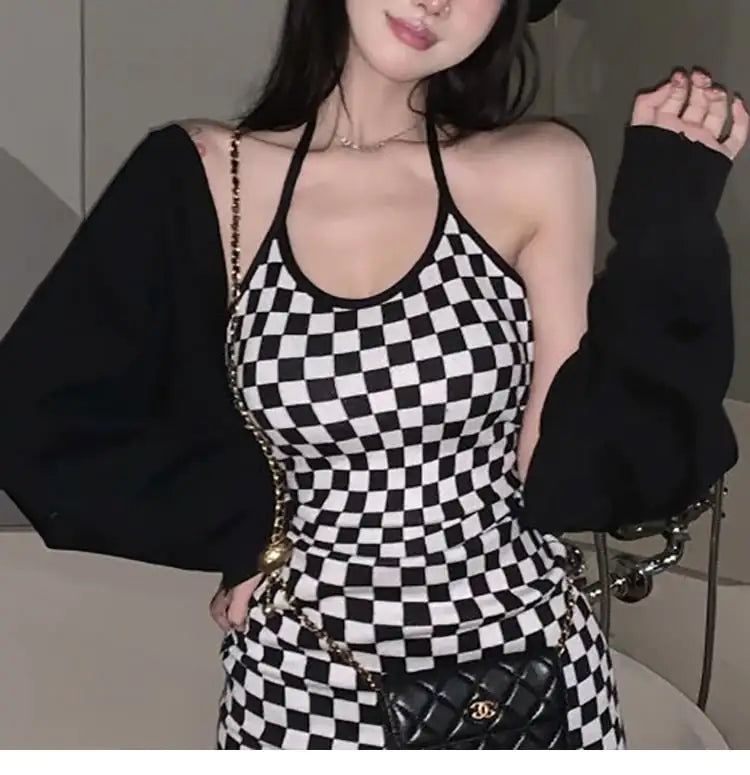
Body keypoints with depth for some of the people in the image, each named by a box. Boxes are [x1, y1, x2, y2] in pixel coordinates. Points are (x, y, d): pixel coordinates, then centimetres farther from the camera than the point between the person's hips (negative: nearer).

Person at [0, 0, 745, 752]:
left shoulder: (538, 173, -8)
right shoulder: (201, 176, -7)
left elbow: (571, 468, -10)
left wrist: (671, 210, -14)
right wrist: (252, 530, -6)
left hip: (525, 678, 1)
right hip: (304, 688, 0)